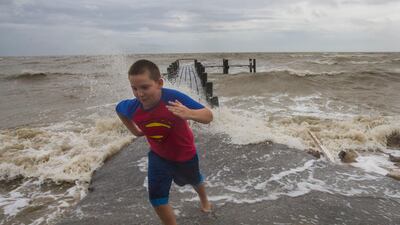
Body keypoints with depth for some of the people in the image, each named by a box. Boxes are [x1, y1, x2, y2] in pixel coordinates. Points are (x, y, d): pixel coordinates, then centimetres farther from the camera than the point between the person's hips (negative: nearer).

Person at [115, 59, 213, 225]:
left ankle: (204, 199, 66)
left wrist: (189, 114, -57)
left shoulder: (174, 98, -39)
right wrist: (135, 131, -1)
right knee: (157, 198, -3)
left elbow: (209, 116, -37)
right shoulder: (132, 107, -25)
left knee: (194, 180, 28)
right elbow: (119, 108, 1)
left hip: (185, 154, -1)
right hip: (158, 156, 2)